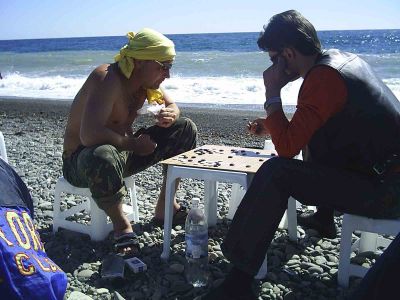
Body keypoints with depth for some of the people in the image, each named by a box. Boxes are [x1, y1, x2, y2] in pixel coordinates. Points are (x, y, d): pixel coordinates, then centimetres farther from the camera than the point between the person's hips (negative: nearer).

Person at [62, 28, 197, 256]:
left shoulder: (145, 80, -2)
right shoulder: (109, 79, -27)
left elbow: (172, 105, 14)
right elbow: (89, 135, -39)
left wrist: (170, 115, -11)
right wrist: (133, 144, -26)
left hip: (121, 150, 8)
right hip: (80, 158, -8)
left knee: (185, 129, 2)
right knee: (104, 156, -45)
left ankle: (165, 207, 10)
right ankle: (121, 225, -17)